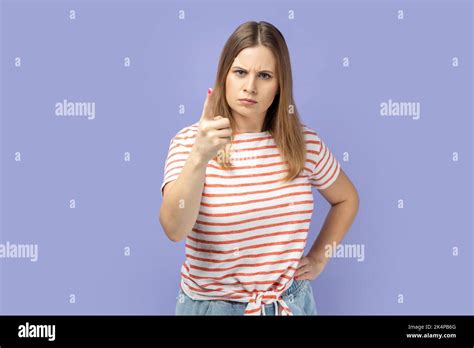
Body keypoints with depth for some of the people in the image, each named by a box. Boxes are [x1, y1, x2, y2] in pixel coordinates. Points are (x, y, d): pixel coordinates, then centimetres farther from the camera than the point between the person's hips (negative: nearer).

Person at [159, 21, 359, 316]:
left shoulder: (305, 143, -5)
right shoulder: (189, 142, -12)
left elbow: (347, 199, 12)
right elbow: (174, 230, -26)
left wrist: (318, 258, 4)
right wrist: (199, 159, -39)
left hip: (290, 302, 2)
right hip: (210, 304, -2)